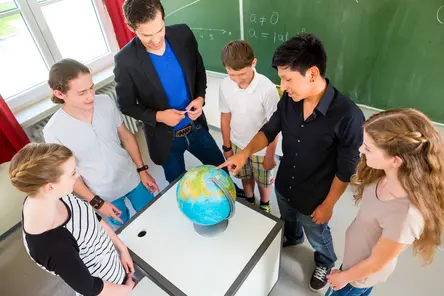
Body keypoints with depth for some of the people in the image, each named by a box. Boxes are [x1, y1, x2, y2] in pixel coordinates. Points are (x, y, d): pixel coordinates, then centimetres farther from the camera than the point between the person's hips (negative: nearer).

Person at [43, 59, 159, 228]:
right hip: (104, 195, -2)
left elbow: (126, 136, -3)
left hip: (132, 178, 2)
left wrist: (142, 170, 0)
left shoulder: (106, 102, -17)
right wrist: (96, 202, -9)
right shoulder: (54, 131, -24)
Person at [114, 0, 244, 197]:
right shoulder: (125, 61, -21)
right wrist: (158, 116, -25)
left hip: (196, 127, 3)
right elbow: (126, 105, -9)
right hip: (165, 137, -3)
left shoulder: (183, 34, -12)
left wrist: (200, 97, -15)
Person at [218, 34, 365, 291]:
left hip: (314, 199, -4)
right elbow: (270, 130, -3)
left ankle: (325, 263, 61)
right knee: (288, 220, 35)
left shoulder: (348, 116, -32)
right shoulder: (289, 100, -18)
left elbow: (346, 169, -21)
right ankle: (292, 238, 70)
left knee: (317, 236, 26)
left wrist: (328, 205, -11)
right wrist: (246, 152, -19)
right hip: (284, 186, 5)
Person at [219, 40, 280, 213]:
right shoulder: (225, 86, -18)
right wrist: (227, 147, 5)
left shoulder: (267, 88, -29)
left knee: (263, 181, 22)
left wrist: (270, 155, -10)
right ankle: (249, 202, 56)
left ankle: (264, 205, 53)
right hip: (237, 144, 3)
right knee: (246, 177, 26)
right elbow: (225, 117, -4)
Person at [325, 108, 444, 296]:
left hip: (363, 273, -5)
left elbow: (375, 263, -26)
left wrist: (344, 277, -9)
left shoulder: (405, 214, -43)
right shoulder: (385, 174, -22)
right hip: (357, 255, 5)